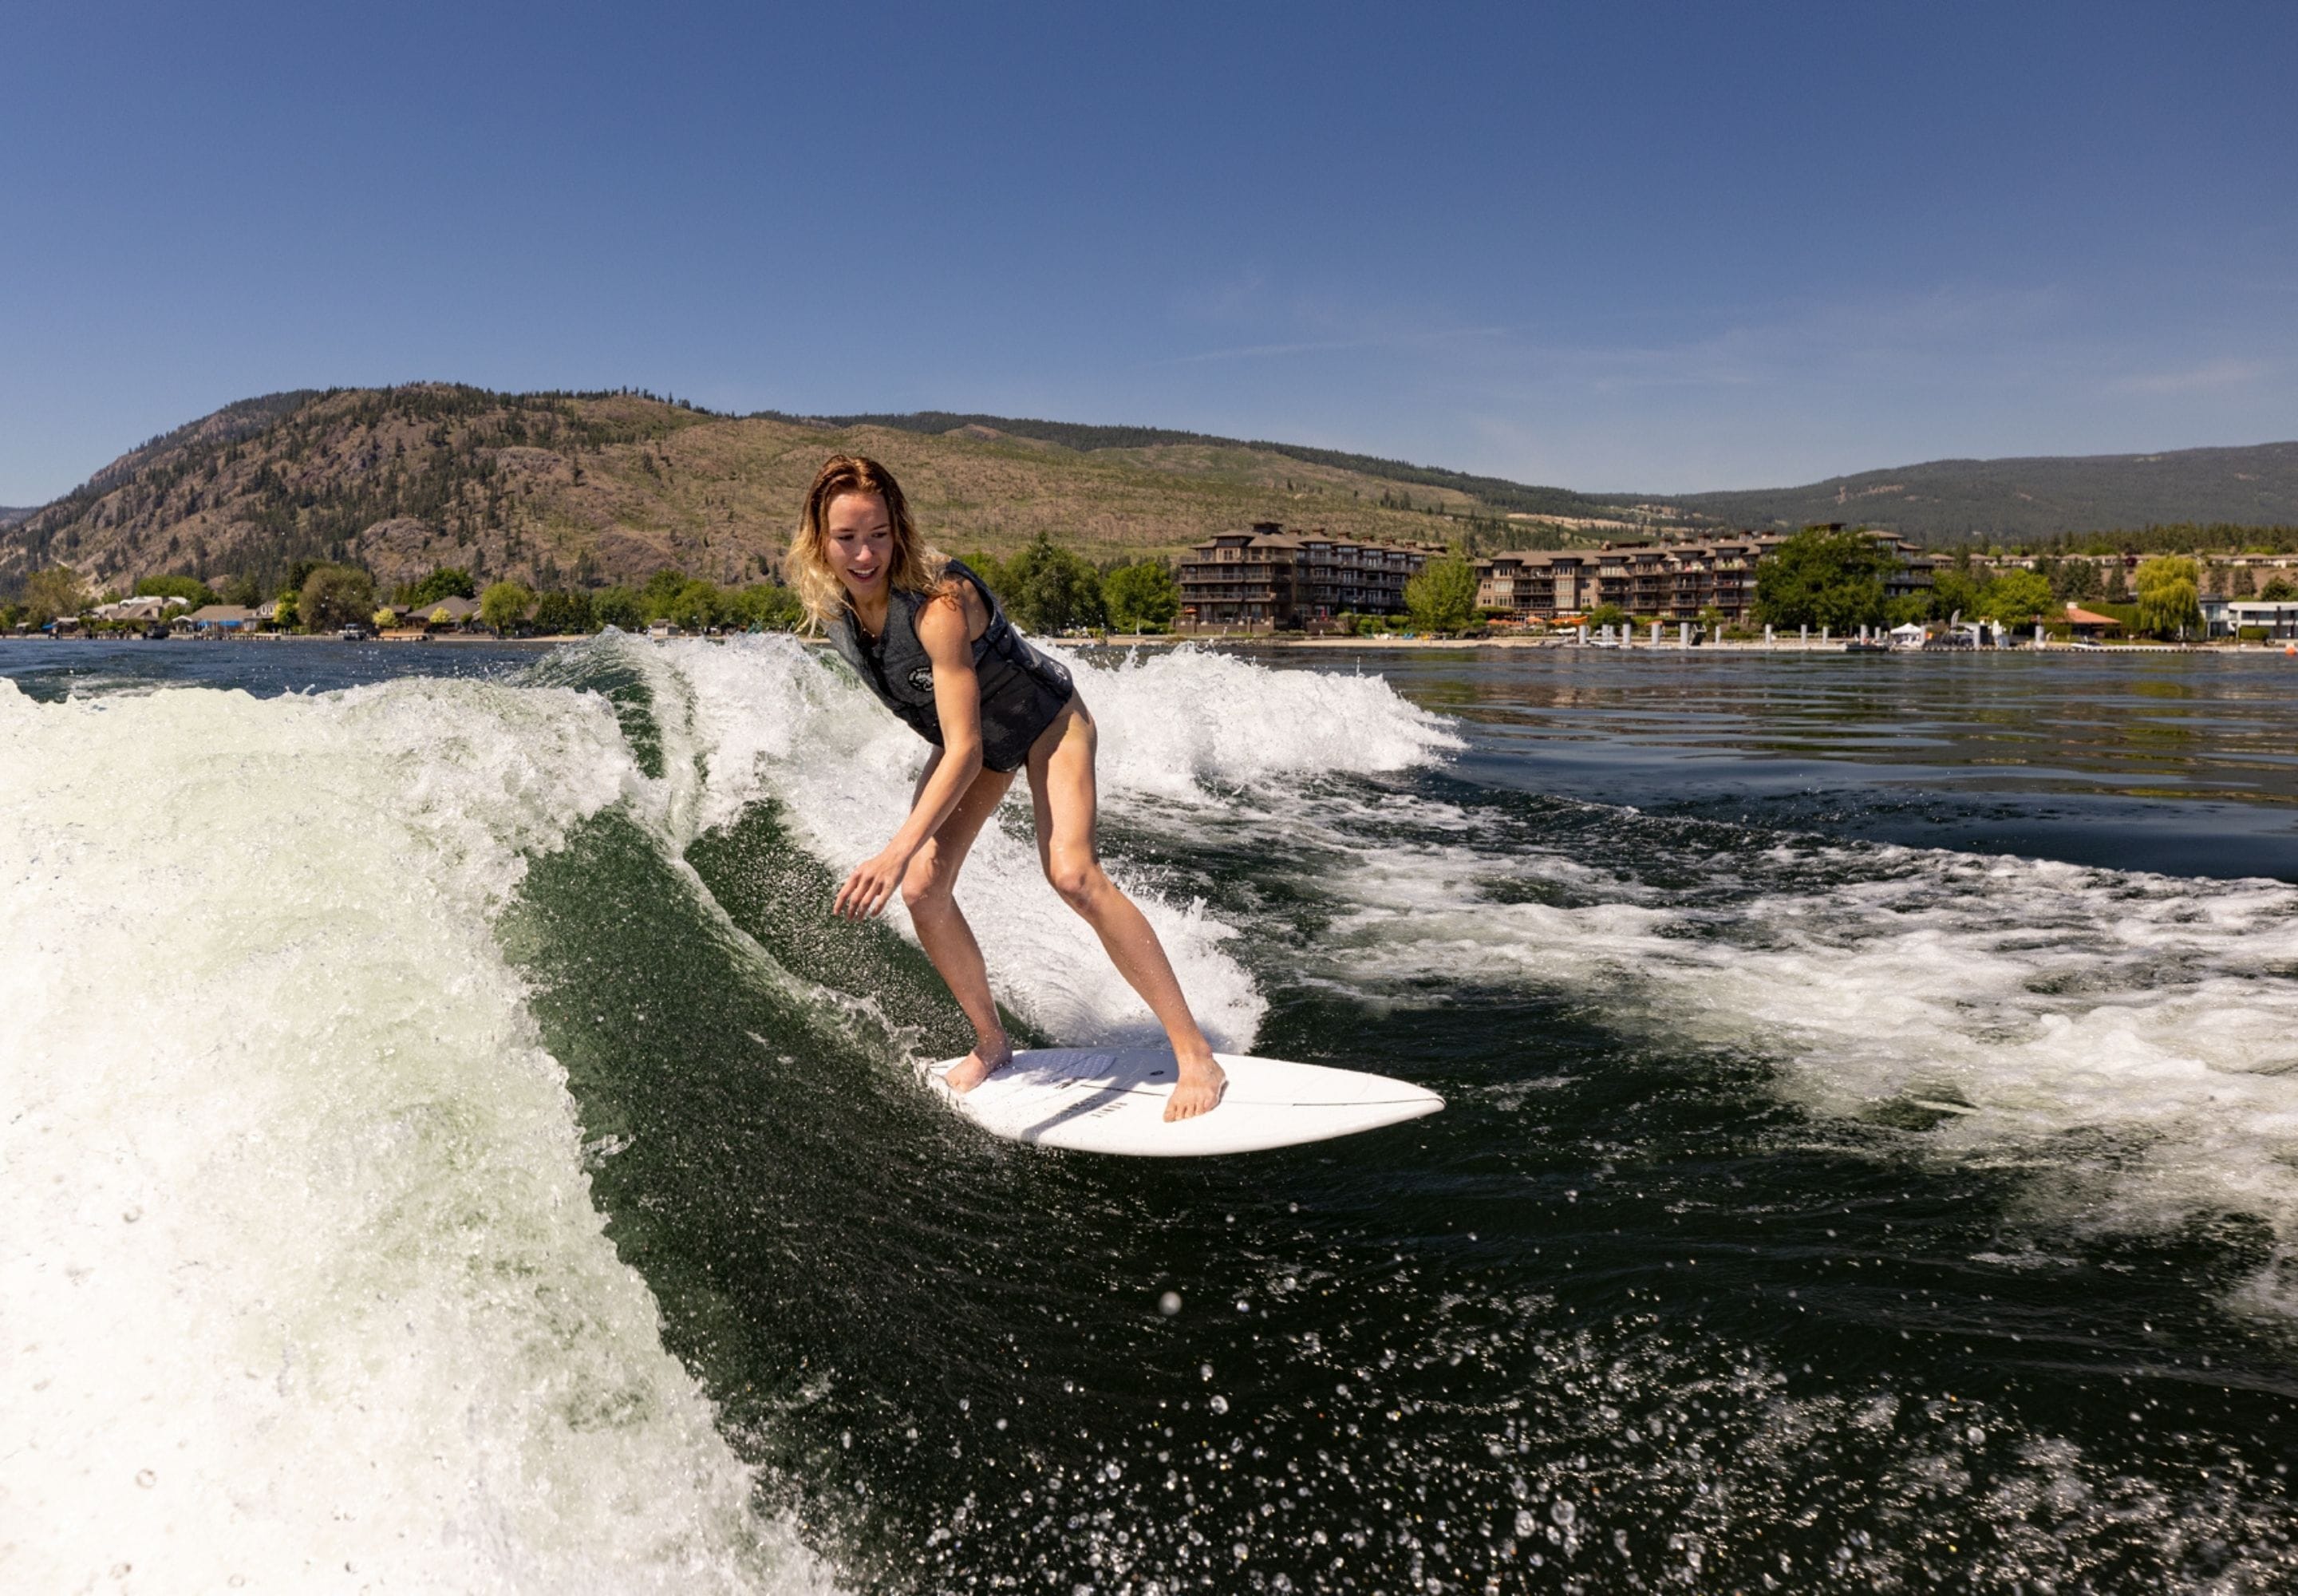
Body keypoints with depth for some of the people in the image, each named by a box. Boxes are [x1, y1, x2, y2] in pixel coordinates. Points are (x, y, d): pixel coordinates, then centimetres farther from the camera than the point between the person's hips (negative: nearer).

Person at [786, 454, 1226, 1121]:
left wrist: (899, 849, -54)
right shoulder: (827, 600, -16)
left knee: (1072, 875, -25)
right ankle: (991, 1044, 16)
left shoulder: (936, 602, -38)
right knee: (922, 891, -6)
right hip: (968, 739, 7)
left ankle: (1196, 1054, -18)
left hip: (1045, 721, -7)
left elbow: (965, 751, -43)